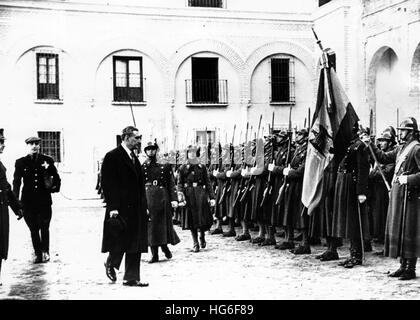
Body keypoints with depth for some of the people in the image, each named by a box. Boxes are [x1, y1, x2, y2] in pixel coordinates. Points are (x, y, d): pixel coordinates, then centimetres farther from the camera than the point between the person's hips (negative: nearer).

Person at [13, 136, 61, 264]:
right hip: (28, 202, 1)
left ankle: (45, 252, 17)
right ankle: (38, 254, 15)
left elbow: (56, 177, 16)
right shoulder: (20, 162, 6)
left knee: (44, 228, 0)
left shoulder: (47, 160, 6)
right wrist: (15, 200, -2)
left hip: (44, 201, 0)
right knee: (33, 229, 5)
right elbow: (16, 182, 5)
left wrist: (55, 186, -2)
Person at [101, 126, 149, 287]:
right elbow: (107, 184, -14)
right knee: (120, 241, 1)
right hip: (121, 208, -7)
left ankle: (131, 278, 12)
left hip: (136, 209, 8)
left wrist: (144, 206, 13)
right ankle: (110, 264, 29)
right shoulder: (112, 157, -8)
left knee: (135, 246, 7)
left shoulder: (134, 158, 16)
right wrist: (112, 207, -19)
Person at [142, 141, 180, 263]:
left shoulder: (164, 165, 6)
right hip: (147, 198, 0)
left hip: (162, 198, 0)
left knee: (164, 223, 3)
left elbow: (171, 183, 3)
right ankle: (154, 254, 8)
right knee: (150, 225, 1)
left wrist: (174, 199, -6)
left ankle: (164, 246, 28)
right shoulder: (141, 166, 7)